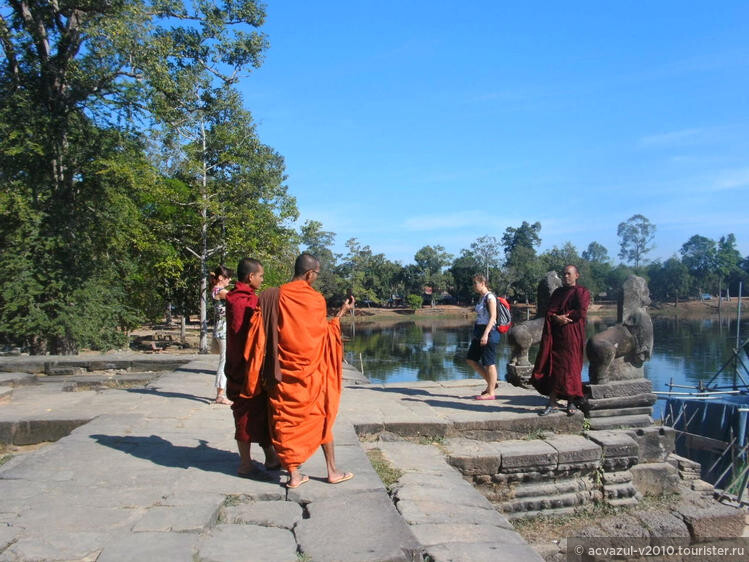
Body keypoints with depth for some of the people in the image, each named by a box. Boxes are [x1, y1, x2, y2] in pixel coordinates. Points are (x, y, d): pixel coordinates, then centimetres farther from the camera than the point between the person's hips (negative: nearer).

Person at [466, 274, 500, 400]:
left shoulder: (490, 297, -12)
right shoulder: (481, 298, 15)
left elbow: (493, 317, -19)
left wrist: (486, 334, -25)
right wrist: (475, 335, 20)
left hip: (488, 332, -10)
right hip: (479, 333, 10)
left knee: (489, 363, -3)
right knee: (470, 359, 10)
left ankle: (490, 392, 5)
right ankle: (491, 382, 19)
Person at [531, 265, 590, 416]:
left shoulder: (582, 292, 3)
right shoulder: (557, 292, 17)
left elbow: (581, 313, -11)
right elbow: (549, 312, 7)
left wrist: (560, 316, -5)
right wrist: (557, 318, -14)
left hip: (572, 335, -4)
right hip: (555, 335, 4)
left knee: (569, 367, -4)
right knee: (553, 366, -2)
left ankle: (571, 402, 8)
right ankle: (552, 403, 1)